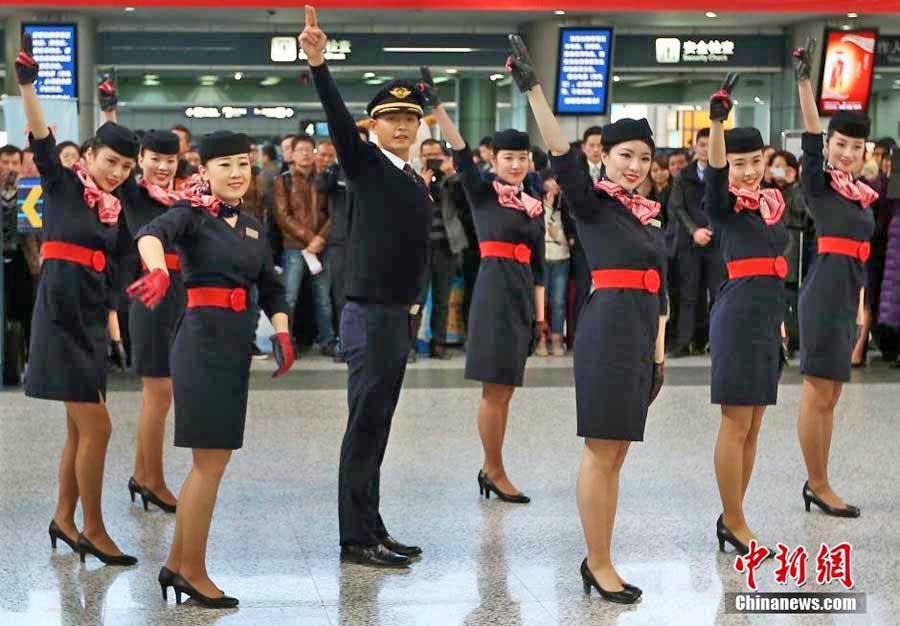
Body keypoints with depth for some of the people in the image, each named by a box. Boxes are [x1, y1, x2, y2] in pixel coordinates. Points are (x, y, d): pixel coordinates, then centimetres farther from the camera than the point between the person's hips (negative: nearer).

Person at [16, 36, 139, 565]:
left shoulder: (115, 208, 12)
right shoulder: (63, 185, -5)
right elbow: (42, 140, -21)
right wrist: (27, 85, -34)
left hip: (92, 320, 7)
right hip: (60, 314, -7)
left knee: (81, 429, 13)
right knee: (97, 426, -8)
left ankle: (65, 520, 25)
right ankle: (93, 529, 2)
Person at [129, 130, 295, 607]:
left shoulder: (251, 226, 15)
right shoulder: (193, 213, -7)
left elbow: (271, 287, 19)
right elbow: (152, 233, -28)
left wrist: (282, 333, 1)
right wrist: (159, 271, -50)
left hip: (236, 344, 8)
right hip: (203, 340, -8)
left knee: (211, 459, 12)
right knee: (212, 460, -5)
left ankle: (176, 563, 23)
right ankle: (193, 572, 7)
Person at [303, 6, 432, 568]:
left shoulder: (417, 182, 15)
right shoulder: (365, 163, -7)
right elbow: (338, 119, -24)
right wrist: (320, 65, -39)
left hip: (398, 315, 8)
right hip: (369, 315, -8)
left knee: (376, 427, 13)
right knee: (365, 426, -4)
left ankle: (371, 531, 20)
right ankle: (357, 538, 2)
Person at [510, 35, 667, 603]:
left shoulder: (650, 214, 16)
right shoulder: (592, 203, -4)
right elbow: (562, 155, -20)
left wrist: (658, 352, 17)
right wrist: (534, 90, -29)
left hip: (639, 338, 8)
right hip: (607, 332, -8)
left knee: (616, 453, 11)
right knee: (602, 453, -3)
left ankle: (599, 560, 18)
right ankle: (598, 565, 4)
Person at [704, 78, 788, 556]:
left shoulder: (773, 203, 12)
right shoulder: (724, 205, -7)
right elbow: (714, 171, -29)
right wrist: (717, 121, -44)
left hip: (767, 319, 7)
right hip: (738, 316, -7)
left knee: (752, 427, 11)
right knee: (736, 425, -3)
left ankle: (732, 517, 20)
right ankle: (734, 523, 5)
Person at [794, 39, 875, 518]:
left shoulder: (863, 195, 13)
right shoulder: (818, 184, -6)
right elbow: (810, 136, -19)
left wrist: (860, 305, 20)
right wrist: (805, 80, -27)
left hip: (846, 298, 8)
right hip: (824, 295, -8)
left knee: (828, 396, 12)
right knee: (817, 394, -2)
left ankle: (817, 483, 19)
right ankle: (818, 486, 6)